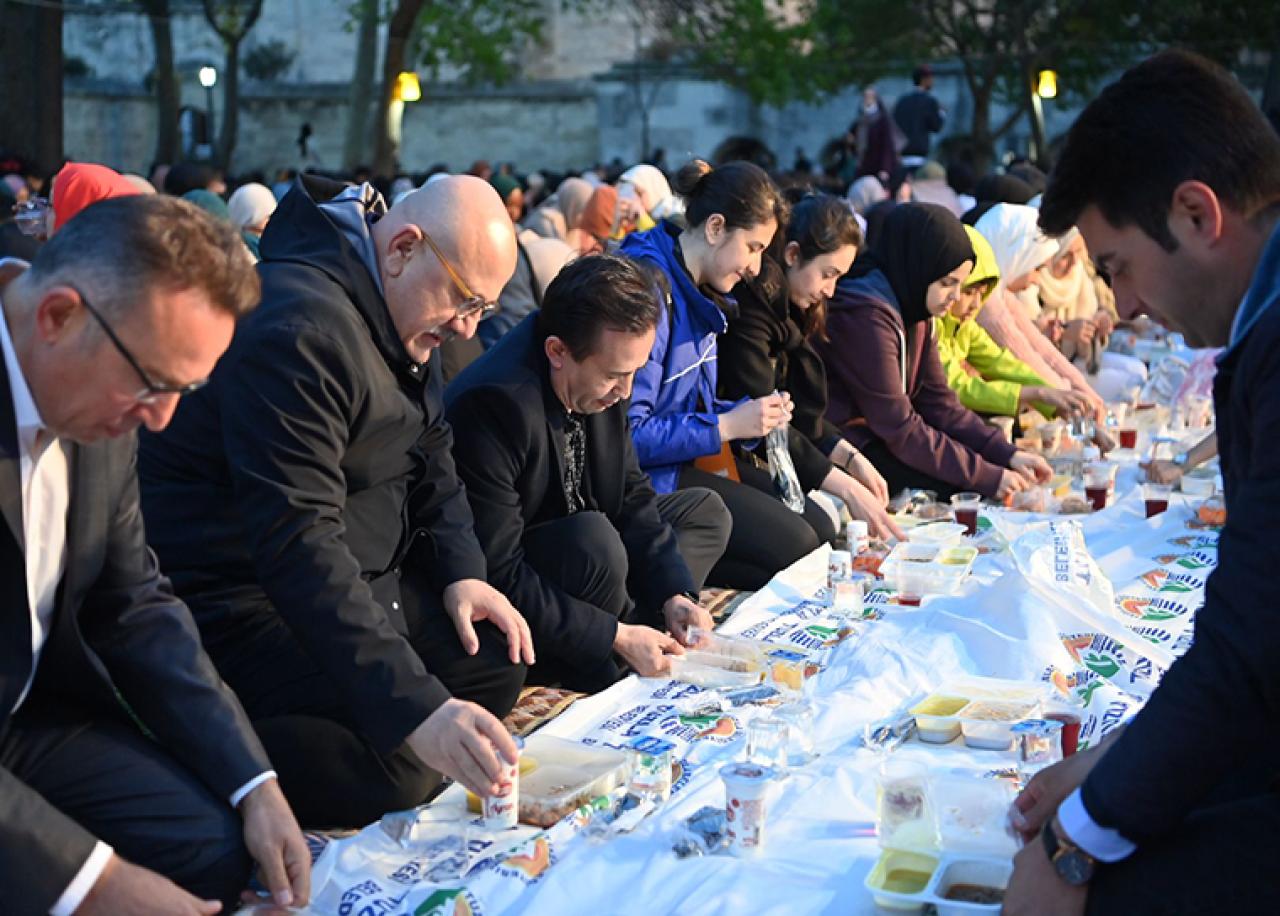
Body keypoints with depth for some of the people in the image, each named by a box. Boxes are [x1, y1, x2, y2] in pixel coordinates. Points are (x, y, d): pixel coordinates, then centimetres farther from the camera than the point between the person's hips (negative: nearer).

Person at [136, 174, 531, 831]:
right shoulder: (296, 328, -25)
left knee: (496, 660, 2)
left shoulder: (407, 319, 7)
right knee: (393, 771, -25)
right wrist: (415, 709, -38)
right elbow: (297, 543, -33)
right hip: (236, 594, -11)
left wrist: (461, 573, -2)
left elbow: (430, 457, 18)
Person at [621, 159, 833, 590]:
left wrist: (749, 413, -2)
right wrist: (726, 426, -19)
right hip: (648, 474, -10)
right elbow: (627, 434, -25)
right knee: (794, 547, -16)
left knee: (820, 528, 4)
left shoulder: (698, 291, 10)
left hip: (694, 457, 10)